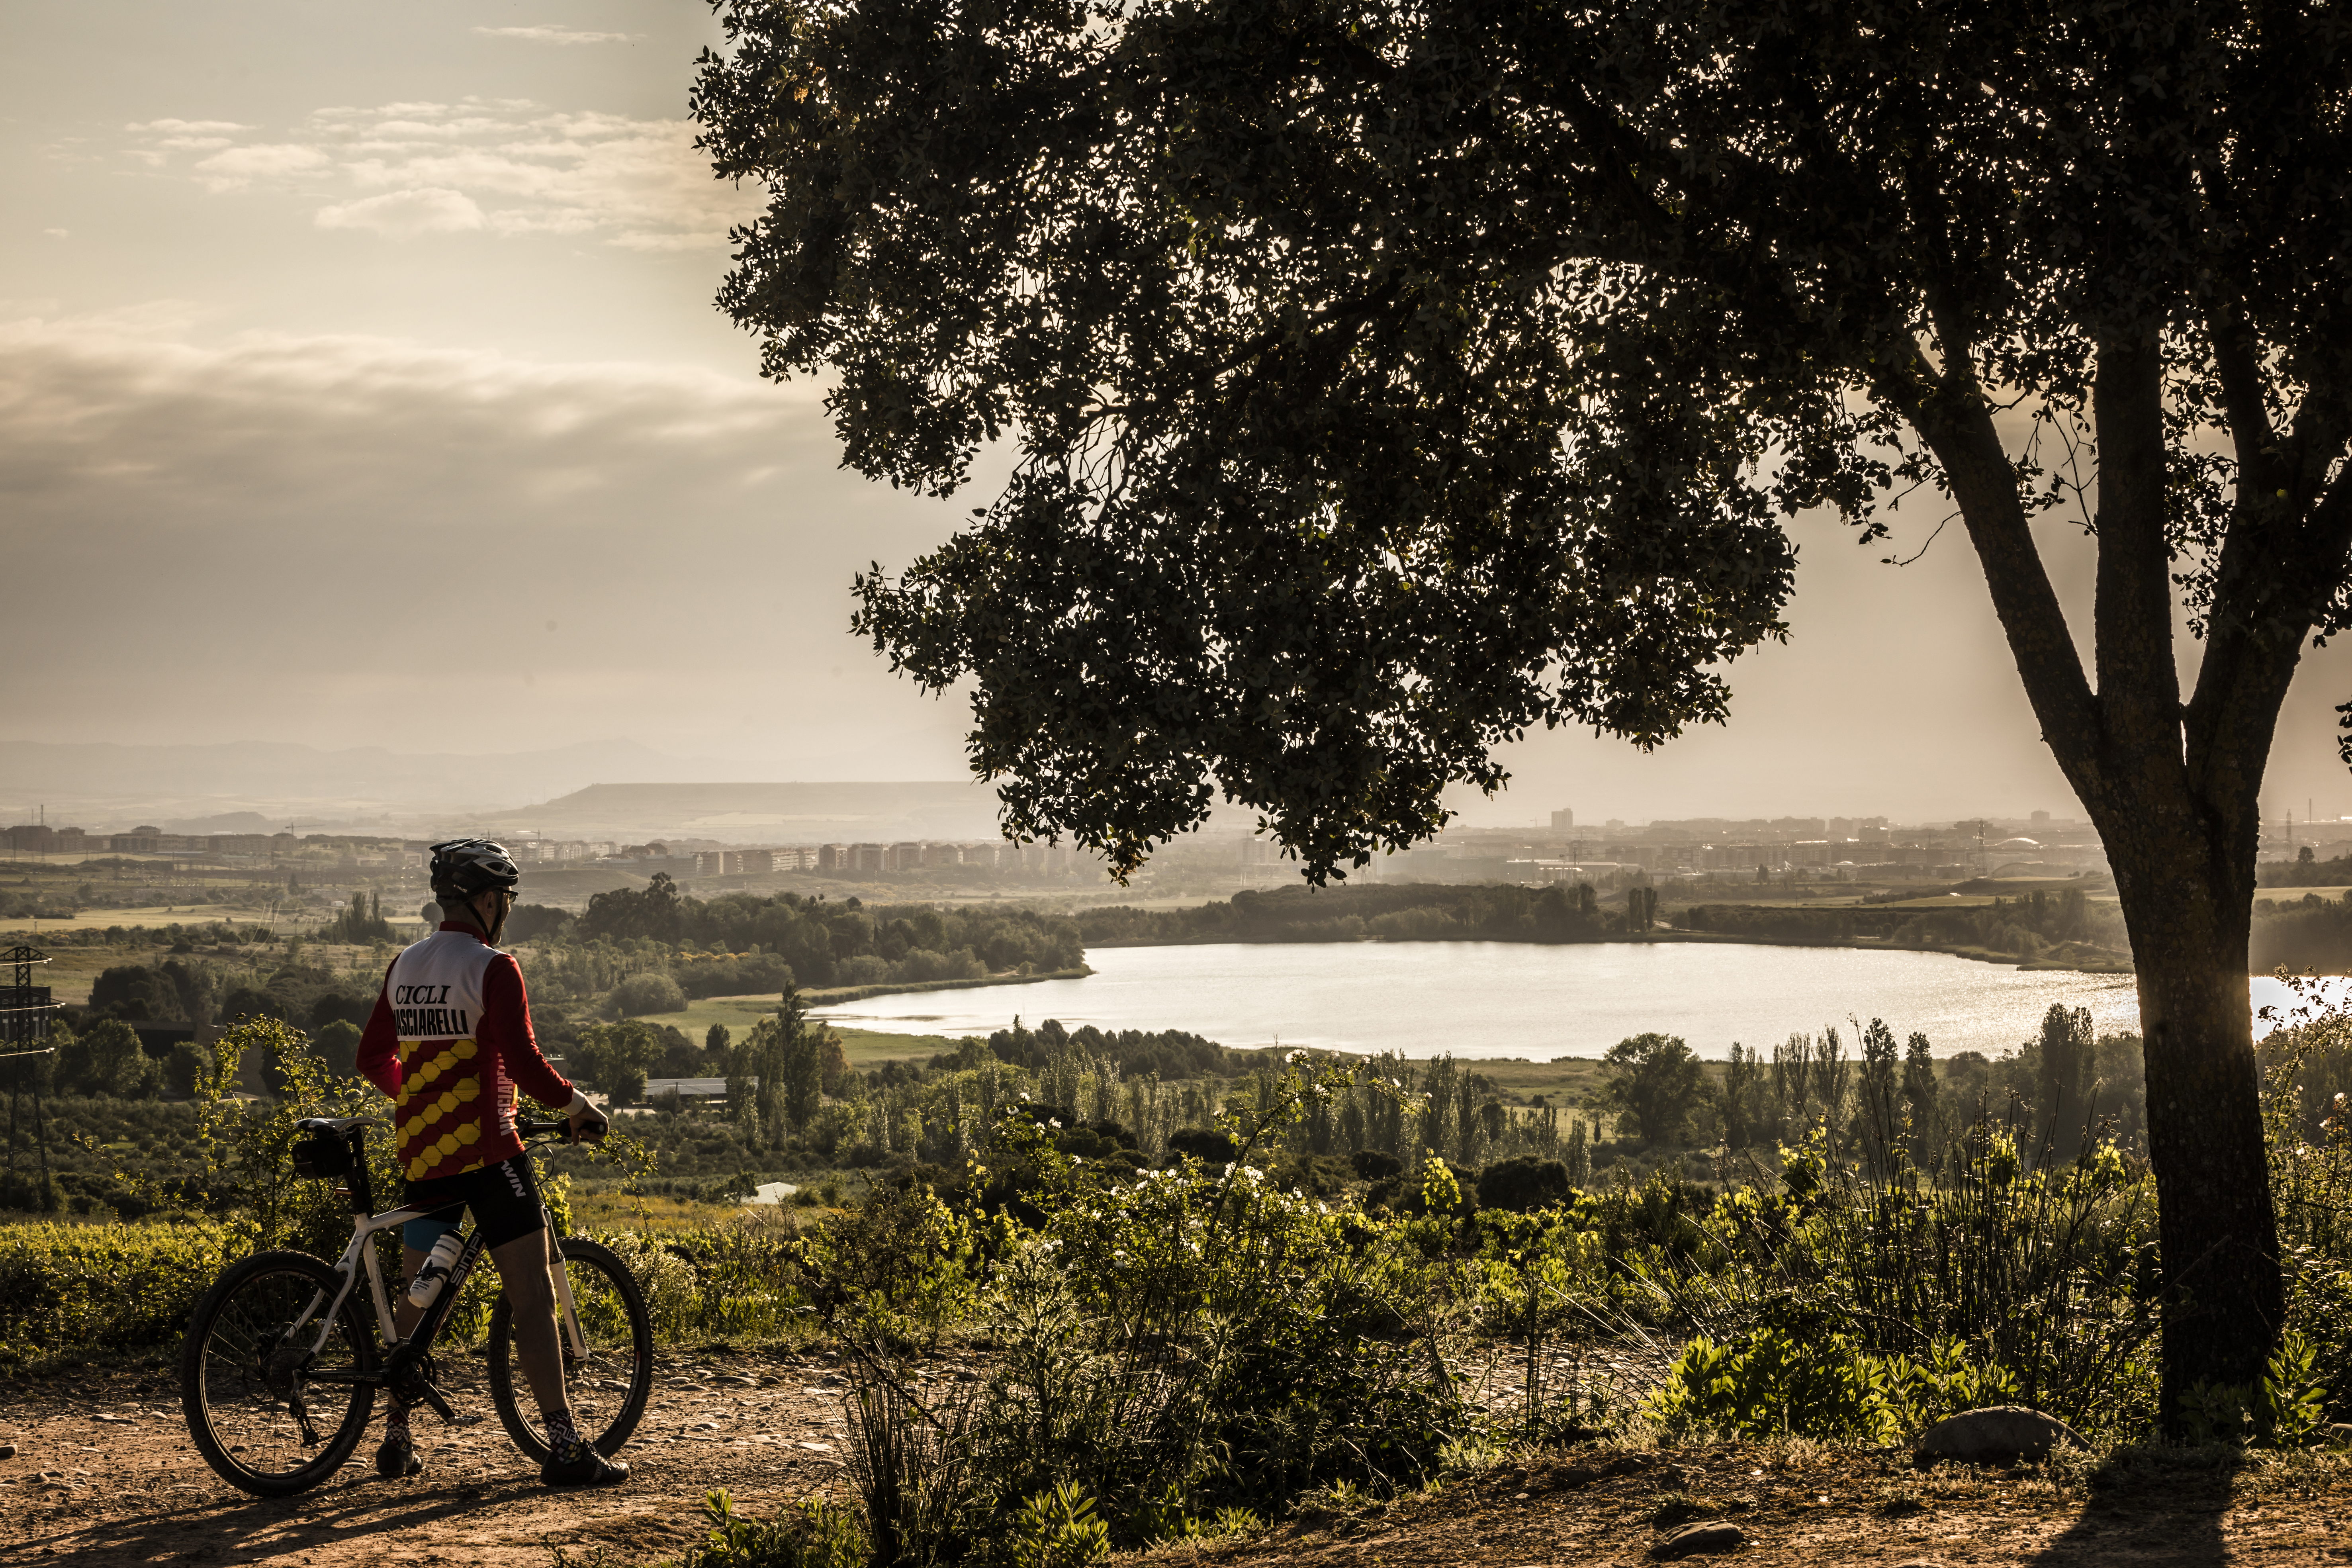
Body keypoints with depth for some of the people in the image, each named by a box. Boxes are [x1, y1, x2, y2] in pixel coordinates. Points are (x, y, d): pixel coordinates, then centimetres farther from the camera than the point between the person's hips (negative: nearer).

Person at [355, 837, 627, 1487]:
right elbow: (523, 1063, -18)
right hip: (485, 1150, -7)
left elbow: (373, 1059, 18)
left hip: (420, 1152, 7)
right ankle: (564, 1445, -8)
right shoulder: (492, 969, -12)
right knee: (533, 1298, -6)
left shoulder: (404, 967, 11)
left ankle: (396, 1438, 21)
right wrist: (575, 1103, -3)